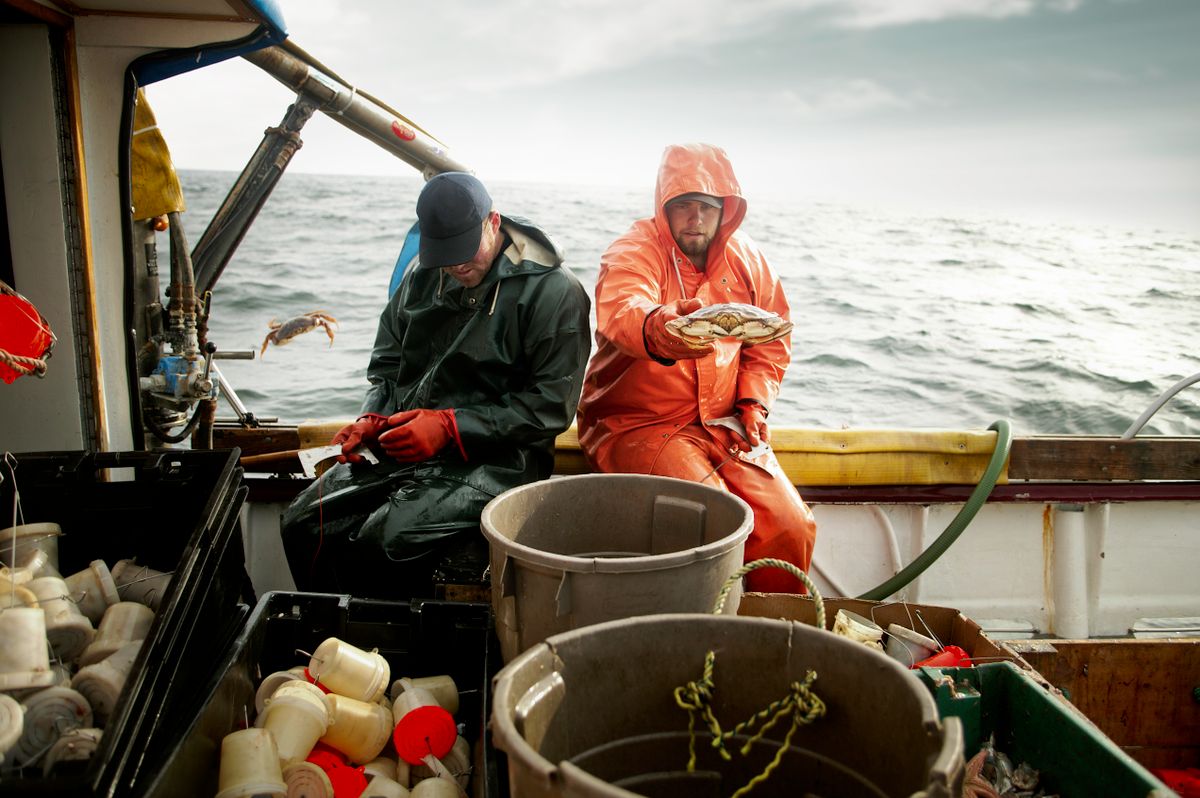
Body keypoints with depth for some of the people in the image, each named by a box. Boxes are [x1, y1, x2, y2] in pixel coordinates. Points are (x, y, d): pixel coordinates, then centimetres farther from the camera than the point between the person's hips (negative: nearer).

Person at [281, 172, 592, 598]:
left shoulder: (553, 291, -8)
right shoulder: (423, 277, 13)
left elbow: (550, 405, -12)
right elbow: (387, 362, 23)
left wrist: (449, 426, -17)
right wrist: (373, 418, 2)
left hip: (494, 460, -6)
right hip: (401, 448, 7)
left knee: (385, 540, -28)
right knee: (303, 524, -10)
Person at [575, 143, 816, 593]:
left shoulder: (746, 259, 7)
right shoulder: (633, 253, -10)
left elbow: (771, 341, 18)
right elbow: (622, 311, -34)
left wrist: (755, 402, 1)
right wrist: (659, 330, -58)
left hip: (723, 425, 5)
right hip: (637, 424, -4)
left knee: (791, 526, -13)